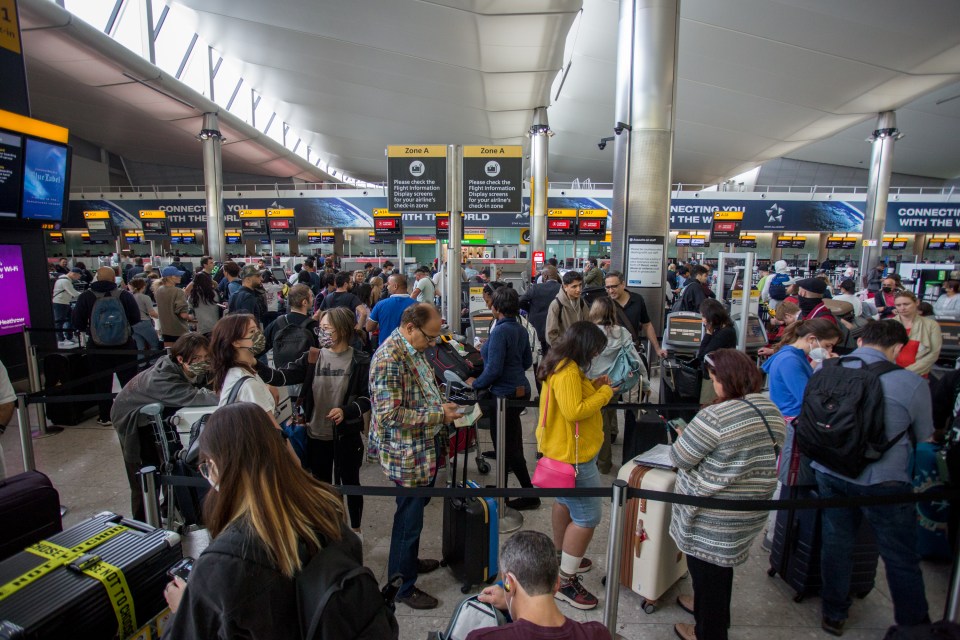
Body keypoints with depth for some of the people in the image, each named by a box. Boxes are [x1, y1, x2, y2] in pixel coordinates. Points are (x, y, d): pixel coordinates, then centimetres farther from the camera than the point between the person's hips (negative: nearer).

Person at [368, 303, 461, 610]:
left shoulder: (413, 350, 6)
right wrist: (439, 415, -23)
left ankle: (409, 560, 48)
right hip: (407, 455, -9)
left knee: (415, 510, 25)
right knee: (409, 518, 8)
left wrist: (442, 405, 1)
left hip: (425, 449, 9)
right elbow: (390, 414, -27)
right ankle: (403, 587, 29)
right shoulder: (389, 358, -25)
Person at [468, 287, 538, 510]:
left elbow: (494, 369, -24)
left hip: (505, 393, -9)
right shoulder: (521, 329, 5)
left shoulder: (500, 331, -21)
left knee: (508, 447, 3)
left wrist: (475, 383, -6)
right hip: (521, 389, 9)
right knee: (511, 438, 29)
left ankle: (530, 495, 10)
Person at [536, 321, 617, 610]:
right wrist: (605, 393, -19)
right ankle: (566, 582, 8)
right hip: (573, 455, -12)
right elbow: (574, 411, -30)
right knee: (587, 517, -3)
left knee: (565, 502, 26)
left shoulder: (565, 366, 7)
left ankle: (562, 556, 45)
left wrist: (594, 386, 2)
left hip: (565, 450, 12)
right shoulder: (567, 372, -26)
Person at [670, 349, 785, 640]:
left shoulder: (715, 416, -28)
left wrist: (683, 436, 4)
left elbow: (680, 459, -17)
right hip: (750, 513, 8)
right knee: (722, 566, 27)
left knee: (706, 572, 12)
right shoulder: (772, 411, -1)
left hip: (713, 517, -8)